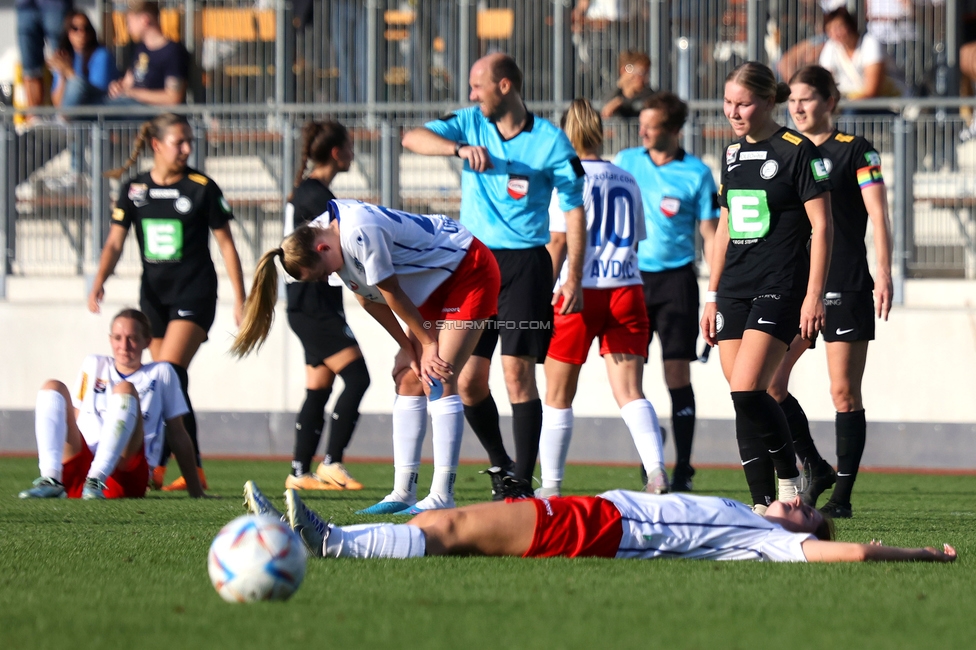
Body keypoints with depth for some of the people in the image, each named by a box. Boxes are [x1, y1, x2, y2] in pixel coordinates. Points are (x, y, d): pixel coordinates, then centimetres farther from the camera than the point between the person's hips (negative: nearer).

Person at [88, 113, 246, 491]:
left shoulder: (202, 188, -4)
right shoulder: (134, 190, 5)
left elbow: (226, 245, 0)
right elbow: (115, 242, 4)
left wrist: (240, 300, -2)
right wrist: (100, 281, -14)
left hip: (194, 293, -5)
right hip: (154, 294, 5)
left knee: (169, 374, -19)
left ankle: (156, 464, -22)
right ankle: (194, 471, 15)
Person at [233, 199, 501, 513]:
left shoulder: (359, 233, -33)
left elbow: (392, 293, -22)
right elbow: (369, 298, 3)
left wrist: (428, 343, -12)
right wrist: (409, 348, 0)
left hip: (470, 272, -9)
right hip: (436, 283, 9)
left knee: (438, 380, -16)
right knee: (408, 379, 4)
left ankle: (442, 496, -19)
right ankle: (403, 493, 5)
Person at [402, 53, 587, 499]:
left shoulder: (550, 141, -4)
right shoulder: (470, 124, 7)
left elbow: (574, 211, -1)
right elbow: (413, 138, -7)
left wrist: (574, 278, -9)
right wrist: (459, 148, -25)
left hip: (525, 265, -4)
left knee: (517, 372, -11)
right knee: (467, 380, 2)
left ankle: (521, 483, -8)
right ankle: (499, 464, 23)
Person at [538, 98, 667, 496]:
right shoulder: (627, 180, 14)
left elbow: (558, 241, -6)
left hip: (581, 290, -4)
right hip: (626, 286, 4)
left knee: (557, 393, 8)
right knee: (629, 392, -2)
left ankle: (550, 486, 12)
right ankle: (656, 471, -22)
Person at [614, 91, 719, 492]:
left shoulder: (697, 174, -3)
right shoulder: (626, 162, 6)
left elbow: (710, 234, -1)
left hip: (676, 278, -3)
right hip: (631, 276, 3)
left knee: (677, 373, -5)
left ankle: (683, 467, -1)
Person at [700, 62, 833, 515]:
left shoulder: (797, 151, -6)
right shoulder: (732, 154, 14)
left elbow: (821, 226, -8)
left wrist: (814, 295, -13)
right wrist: (712, 297, 18)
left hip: (779, 290, -7)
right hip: (734, 290, 7)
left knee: (747, 392, -18)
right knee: (744, 401, 2)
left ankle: (790, 480, -2)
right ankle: (764, 504, 6)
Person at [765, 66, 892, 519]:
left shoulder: (855, 150, -2)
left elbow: (877, 215, -6)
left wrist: (884, 276, -15)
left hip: (846, 286, -5)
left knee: (844, 391, -4)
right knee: (767, 382, -6)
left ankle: (842, 494, 2)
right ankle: (814, 468, 9)